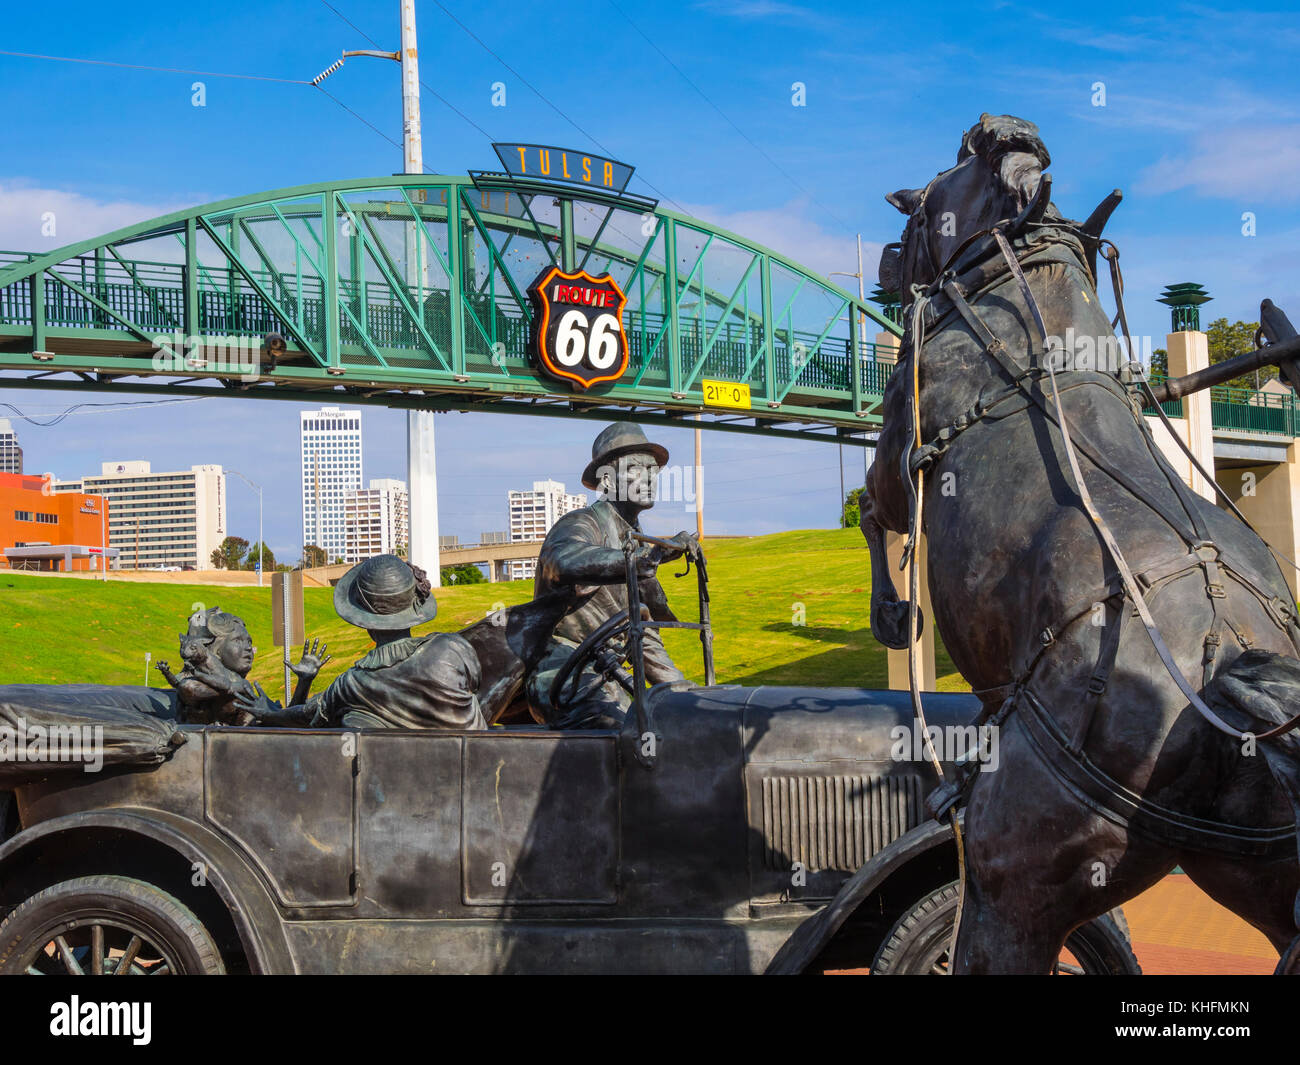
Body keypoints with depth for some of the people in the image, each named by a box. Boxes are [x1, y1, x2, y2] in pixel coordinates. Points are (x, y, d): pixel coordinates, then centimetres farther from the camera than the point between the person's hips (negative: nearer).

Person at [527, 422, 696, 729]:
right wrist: (645, 556, -44)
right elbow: (562, 558, -37)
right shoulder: (582, 524, -9)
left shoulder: (637, 542, 18)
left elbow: (644, 632, 26)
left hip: (602, 678, 9)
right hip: (564, 678, -9)